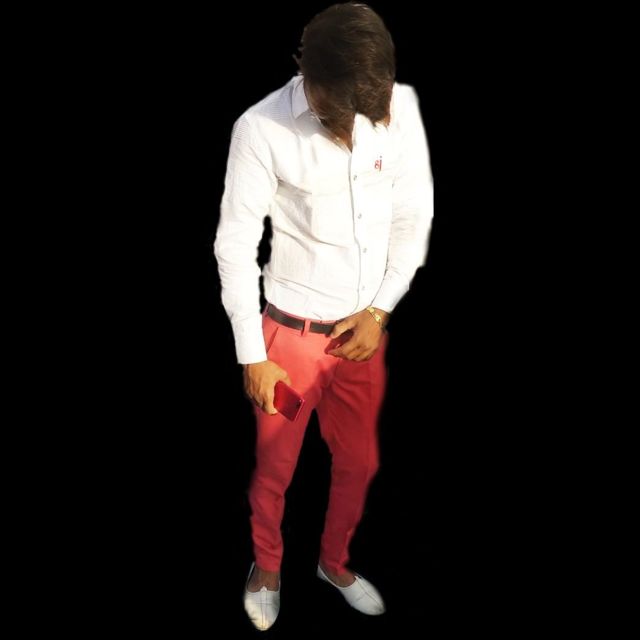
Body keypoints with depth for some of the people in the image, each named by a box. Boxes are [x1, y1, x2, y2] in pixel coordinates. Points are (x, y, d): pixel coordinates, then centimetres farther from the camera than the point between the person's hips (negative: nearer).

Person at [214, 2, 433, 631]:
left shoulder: (400, 104, -10)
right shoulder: (262, 127, -21)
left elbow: (414, 214, 0)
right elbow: (235, 246, -14)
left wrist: (380, 309, -6)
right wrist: (252, 355, -12)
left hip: (364, 328, 4)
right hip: (292, 331, -3)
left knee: (359, 462, 19)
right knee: (274, 469, 14)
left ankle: (334, 561, 47)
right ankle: (266, 566, 44)